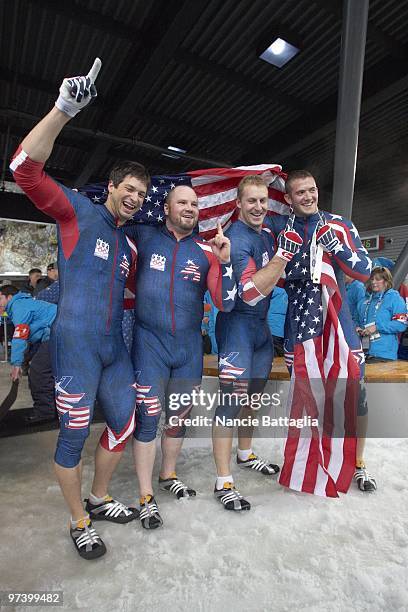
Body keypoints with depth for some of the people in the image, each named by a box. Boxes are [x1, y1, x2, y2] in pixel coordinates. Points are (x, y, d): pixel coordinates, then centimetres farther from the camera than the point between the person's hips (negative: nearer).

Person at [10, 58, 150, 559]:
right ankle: (79, 524, 27)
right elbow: (25, 168, -15)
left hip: (115, 347, 7)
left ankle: (99, 500, 37)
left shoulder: (130, 243, 17)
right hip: (76, 344, -7)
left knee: (124, 424, 14)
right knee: (74, 435, 3)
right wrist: (64, 109, -23)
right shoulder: (78, 211, 0)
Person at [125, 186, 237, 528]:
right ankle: (146, 497, 21)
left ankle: (168, 476, 40)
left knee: (179, 416, 15)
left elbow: (225, 304, -5)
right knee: (148, 417, 0)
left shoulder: (207, 251, 1)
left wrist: (224, 261, -16)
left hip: (190, 347, 3)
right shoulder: (145, 235, 0)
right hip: (150, 343, -2)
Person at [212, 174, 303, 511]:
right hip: (238, 323, -9)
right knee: (233, 397, -8)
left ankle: (245, 454, 41)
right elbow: (251, 292, -28)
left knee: (253, 394, 20)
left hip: (262, 324, 9)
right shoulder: (236, 238, -17)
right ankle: (224, 483, 6)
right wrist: (284, 253, -28)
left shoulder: (267, 235, 10)